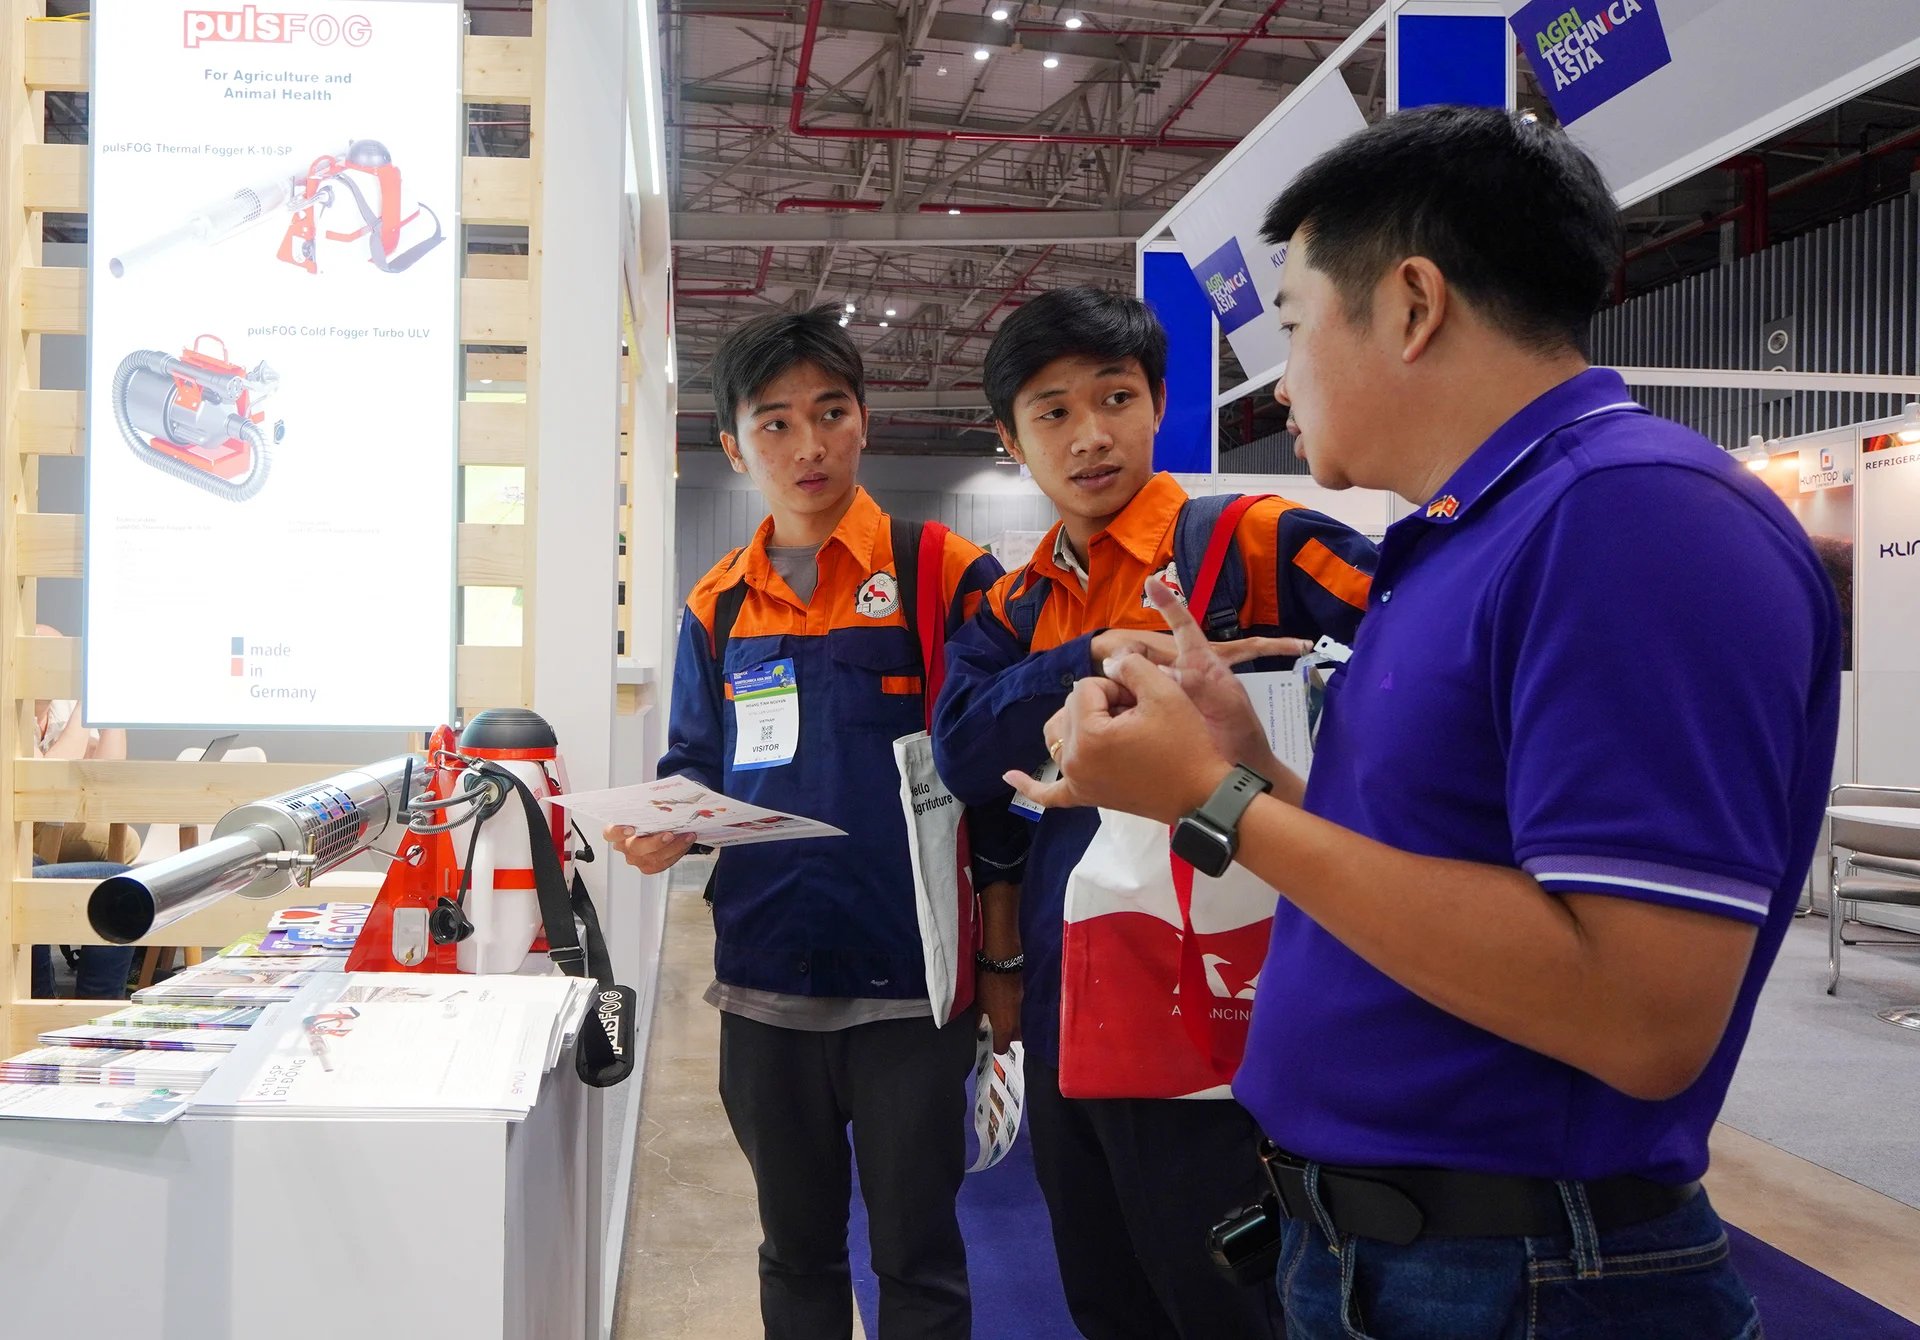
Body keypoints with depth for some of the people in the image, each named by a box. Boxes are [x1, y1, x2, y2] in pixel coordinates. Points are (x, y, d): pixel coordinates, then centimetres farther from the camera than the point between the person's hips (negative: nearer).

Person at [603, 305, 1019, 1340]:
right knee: (796, 1252, 19)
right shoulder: (717, 609, 7)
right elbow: (695, 768, 13)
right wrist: (666, 827, -10)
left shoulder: (947, 577, -6)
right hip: (766, 984, 4)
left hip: (910, 980, -4)